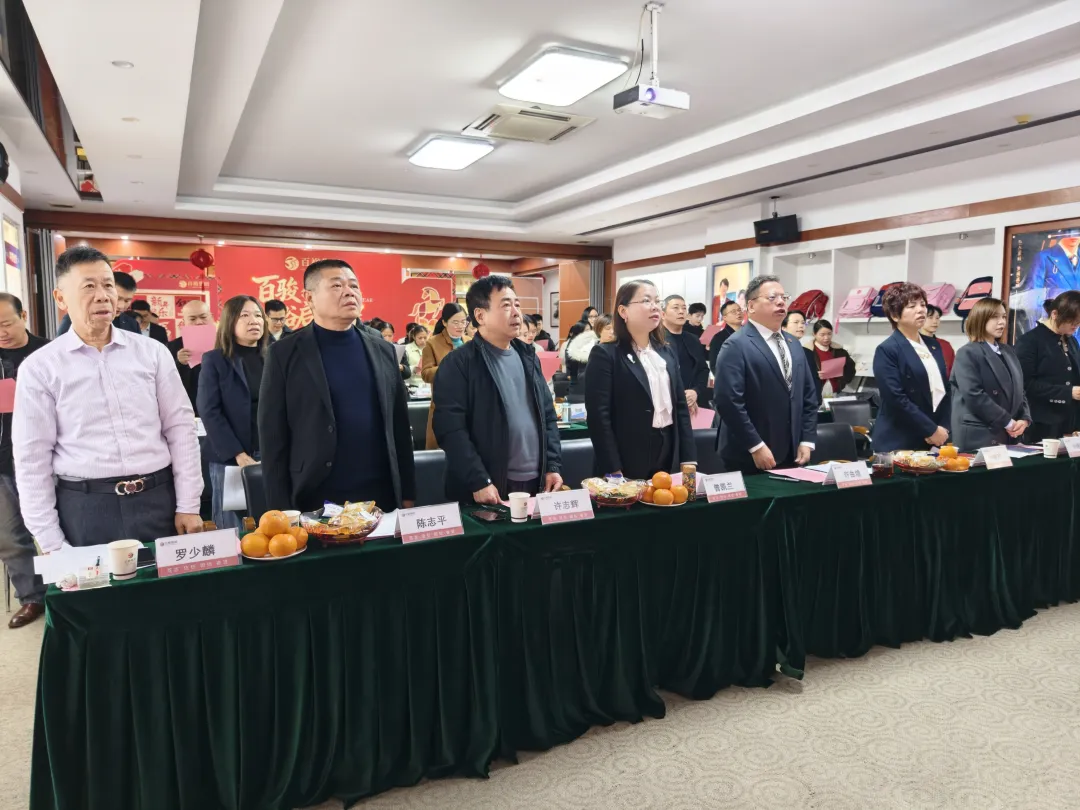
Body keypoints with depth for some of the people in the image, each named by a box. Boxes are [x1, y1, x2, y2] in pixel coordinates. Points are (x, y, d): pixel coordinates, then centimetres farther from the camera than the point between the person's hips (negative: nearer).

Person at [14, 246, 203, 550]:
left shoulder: (152, 352, 3)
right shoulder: (39, 368, 0)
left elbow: (180, 429, 4)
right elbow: (32, 459, 1)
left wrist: (188, 506, 0)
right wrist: (50, 542, -2)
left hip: (158, 500, 1)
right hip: (84, 509, -1)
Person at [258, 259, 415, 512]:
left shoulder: (383, 349, 6)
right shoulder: (285, 354, -3)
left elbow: (399, 426, 8)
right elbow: (273, 438, -3)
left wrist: (407, 493, 7)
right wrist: (282, 510, -6)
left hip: (382, 497, 3)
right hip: (316, 502, -3)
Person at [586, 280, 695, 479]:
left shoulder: (667, 353, 11)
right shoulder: (605, 354, -9)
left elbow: (681, 406, 12)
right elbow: (598, 416, -14)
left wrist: (688, 461, 5)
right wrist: (614, 472, -18)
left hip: (669, 458, 6)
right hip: (628, 464, -6)